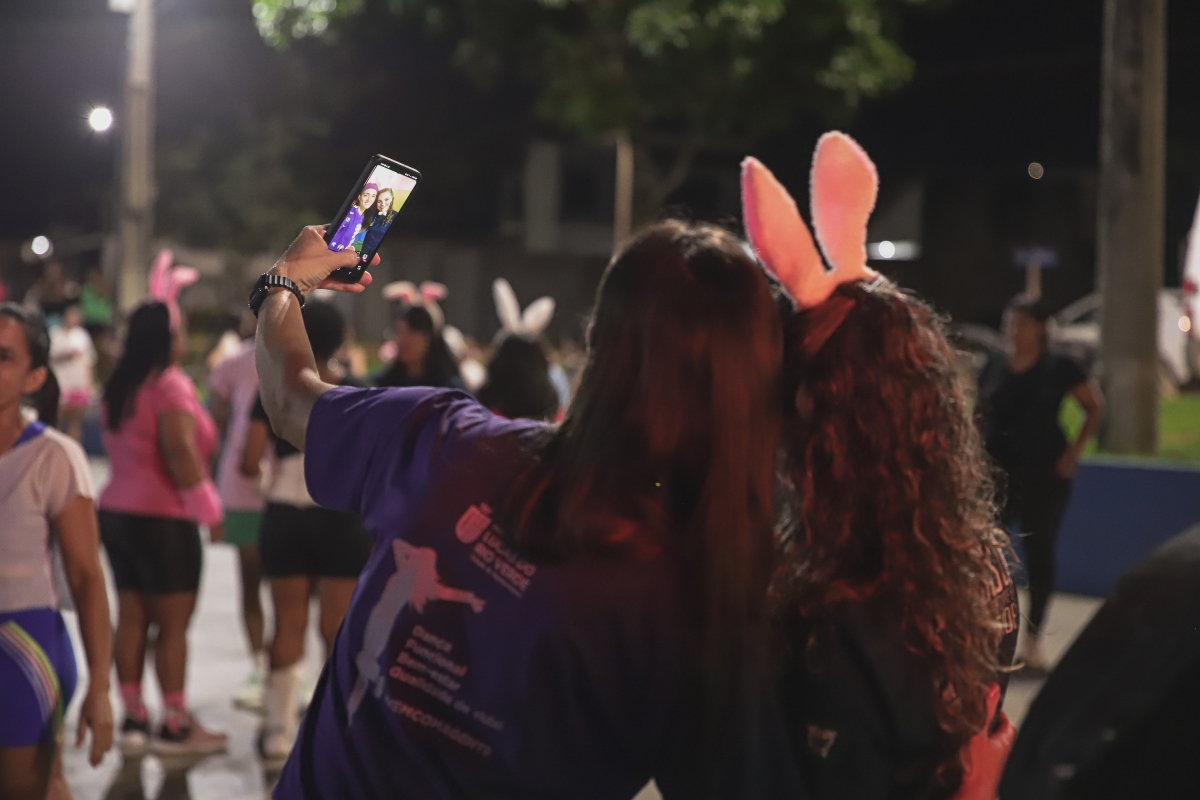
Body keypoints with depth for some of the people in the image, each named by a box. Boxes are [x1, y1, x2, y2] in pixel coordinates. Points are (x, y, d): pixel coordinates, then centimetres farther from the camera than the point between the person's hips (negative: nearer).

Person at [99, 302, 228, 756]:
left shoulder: (119, 388, 13)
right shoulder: (169, 384, -14)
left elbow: (126, 449, 12)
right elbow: (180, 451, -22)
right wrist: (209, 509, -15)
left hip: (118, 512, 8)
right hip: (163, 518, -8)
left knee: (132, 618, 9)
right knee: (173, 623, -2)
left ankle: (134, 718, 11)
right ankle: (174, 725, 1)